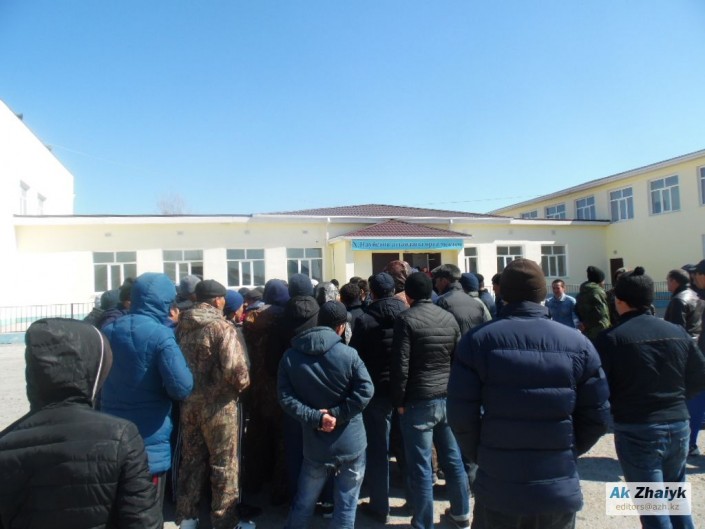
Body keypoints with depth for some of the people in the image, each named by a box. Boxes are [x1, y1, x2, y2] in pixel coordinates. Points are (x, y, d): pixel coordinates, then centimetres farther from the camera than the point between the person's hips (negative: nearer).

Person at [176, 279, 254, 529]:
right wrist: (243, 384, -5)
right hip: (218, 403, -6)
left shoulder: (182, 325, 3)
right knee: (224, 464, 8)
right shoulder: (223, 327, -16)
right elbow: (235, 367, -24)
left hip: (188, 401, 6)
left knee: (191, 459, 20)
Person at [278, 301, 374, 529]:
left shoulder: (290, 356, -2)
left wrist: (315, 417, -12)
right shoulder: (348, 354, -11)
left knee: (303, 504, 20)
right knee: (346, 506, 13)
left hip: (315, 445, 3)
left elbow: (285, 398, -9)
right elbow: (365, 391, -18)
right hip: (351, 443, -2)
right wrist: (337, 414, -15)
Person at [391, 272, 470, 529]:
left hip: (418, 401, -6)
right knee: (453, 458, 18)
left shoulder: (406, 319, -11)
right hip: (447, 398, 6)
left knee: (420, 466, 4)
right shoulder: (449, 317, 5)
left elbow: (400, 365, -15)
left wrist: (398, 401, -5)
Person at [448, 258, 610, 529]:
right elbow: (597, 416, -1)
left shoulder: (477, 340, -10)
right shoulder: (578, 343, -3)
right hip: (560, 491, 2)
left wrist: (480, 455, 6)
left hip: (498, 489, -2)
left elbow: (461, 415, -11)